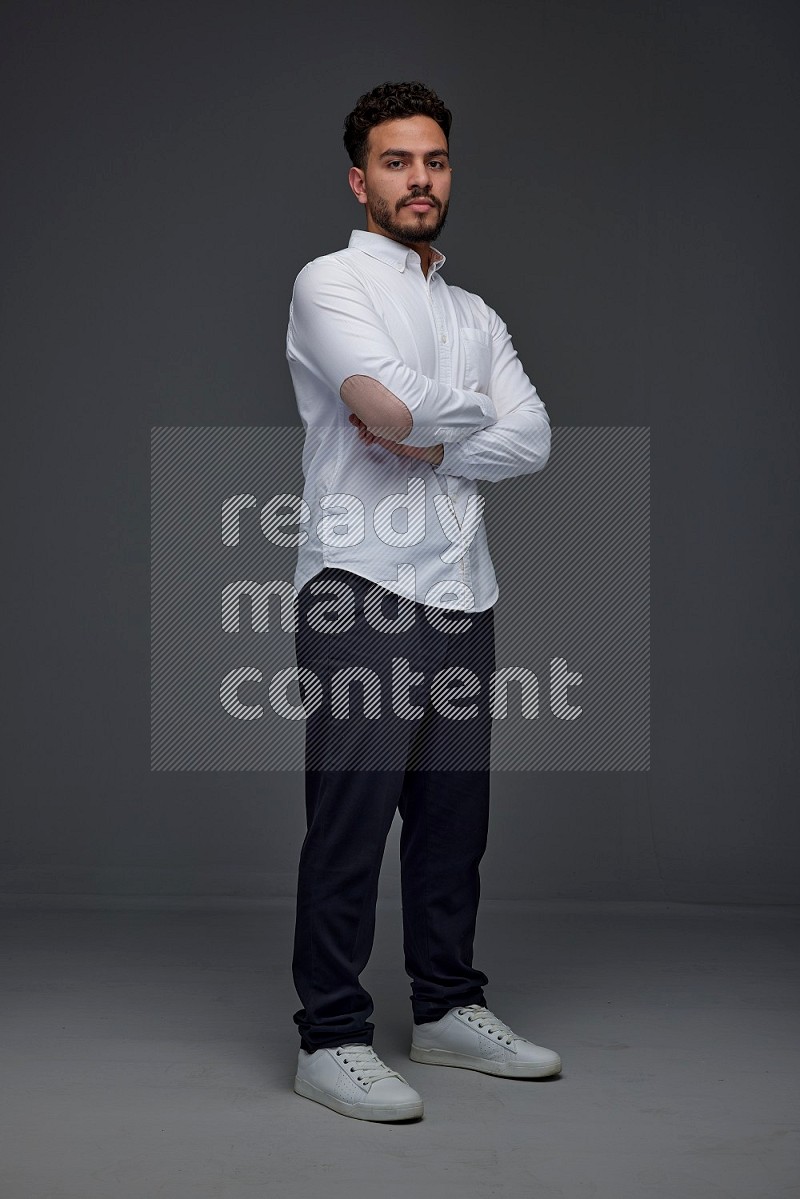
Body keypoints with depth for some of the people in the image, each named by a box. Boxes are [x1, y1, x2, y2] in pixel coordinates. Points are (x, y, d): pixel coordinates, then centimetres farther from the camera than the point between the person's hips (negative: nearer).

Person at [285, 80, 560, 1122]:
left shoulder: (475, 315, 20)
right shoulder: (331, 283, 0)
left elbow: (533, 440, 5)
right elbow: (392, 406, -18)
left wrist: (431, 444, -10)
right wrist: (474, 410, 0)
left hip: (464, 593, 7)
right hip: (364, 592, -6)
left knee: (454, 812, 11)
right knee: (351, 817, -5)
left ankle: (449, 1008, 23)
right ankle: (331, 1037, 2)